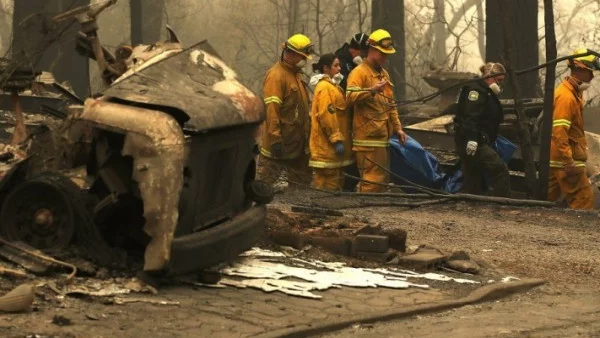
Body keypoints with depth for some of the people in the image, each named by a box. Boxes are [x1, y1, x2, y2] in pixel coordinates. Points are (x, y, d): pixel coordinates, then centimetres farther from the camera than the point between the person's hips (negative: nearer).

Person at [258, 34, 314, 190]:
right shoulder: (276, 75, -17)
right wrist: (275, 139, -26)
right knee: (266, 180, -4)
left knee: (301, 182, 15)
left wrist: (306, 134, 19)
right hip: (280, 142, -10)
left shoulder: (296, 74, 14)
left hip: (298, 144, 10)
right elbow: (271, 109, -23)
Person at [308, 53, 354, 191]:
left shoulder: (332, 86, 19)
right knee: (328, 185, -8)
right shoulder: (325, 88, -14)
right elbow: (326, 116, -21)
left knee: (336, 183, 13)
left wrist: (339, 138, 23)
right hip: (327, 147, -11)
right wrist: (336, 139, -22)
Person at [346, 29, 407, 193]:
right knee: (372, 179, -14)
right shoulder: (359, 73, -7)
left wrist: (397, 128, 22)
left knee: (383, 178, 12)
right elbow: (350, 98, -23)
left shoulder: (384, 73, 23)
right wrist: (372, 90, -34)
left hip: (383, 136, 9)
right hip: (368, 137, -9)